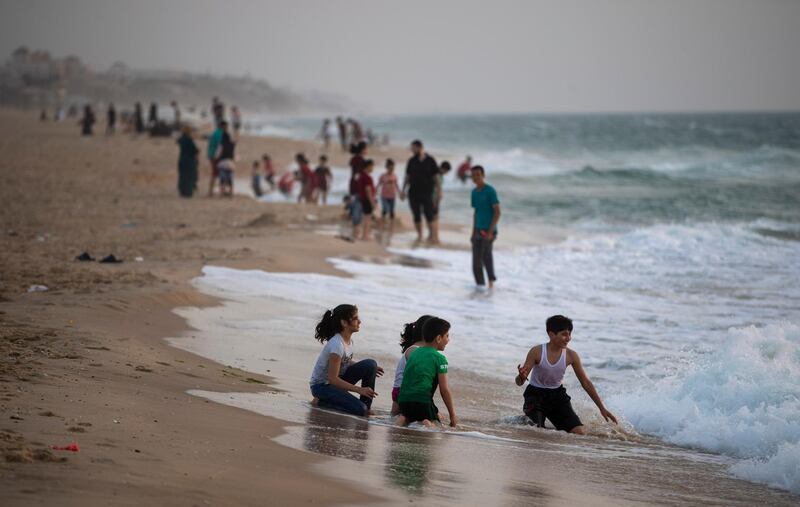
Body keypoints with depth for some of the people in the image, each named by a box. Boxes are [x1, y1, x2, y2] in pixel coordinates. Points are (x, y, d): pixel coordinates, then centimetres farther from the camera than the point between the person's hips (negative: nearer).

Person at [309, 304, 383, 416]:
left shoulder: (348, 339, -1)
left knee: (370, 364, -7)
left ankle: (366, 408, 0)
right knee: (360, 409, -22)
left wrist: (370, 369, 5)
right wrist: (359, 390, -27)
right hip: (321, 386, -9)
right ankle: (321, 402, -6)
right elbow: (333, 379, -27)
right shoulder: (337, 345, -28)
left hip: (336, 380, 9)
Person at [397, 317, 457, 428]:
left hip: (403, 399, 6)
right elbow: (444, 390, -3)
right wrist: (452, 414, 5)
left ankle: (403, 418, -5)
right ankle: (426, 423, -27)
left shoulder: (414, 353, 19)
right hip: (422, 401, -6)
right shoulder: (440, 358, -1)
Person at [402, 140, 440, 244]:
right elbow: (407, 177, 13)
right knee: (416, 215, 4)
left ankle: (432, 233, 6)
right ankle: (419, 235, 12)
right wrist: (403, 190, 8)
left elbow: (435, 177, 1)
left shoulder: (430, 161, -1)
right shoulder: (411, 161, 8)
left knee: (428, 214, -7)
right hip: (413, 192, 3)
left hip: (426, 192, -3)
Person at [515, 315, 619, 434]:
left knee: (580, 432, -10)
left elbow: (586, 382, 1)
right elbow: (519, 382, -17)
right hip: (536, 394, -3)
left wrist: (602, 408, 0)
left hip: (557, 395, 3)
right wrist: (521, 377, -43)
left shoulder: (571, 355, -9)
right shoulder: (537, 352, -18)